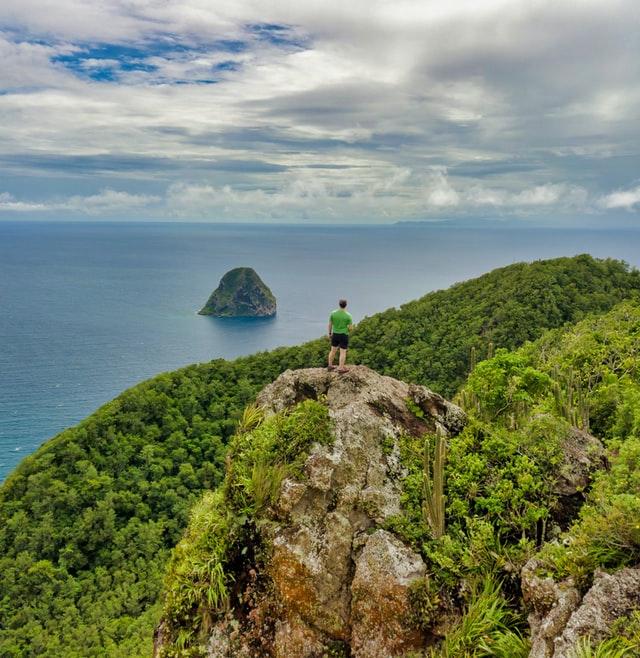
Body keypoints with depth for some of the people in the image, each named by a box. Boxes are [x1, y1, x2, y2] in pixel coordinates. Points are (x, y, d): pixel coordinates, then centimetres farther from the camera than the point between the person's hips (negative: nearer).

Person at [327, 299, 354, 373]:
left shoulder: (333, 313, -8)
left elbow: (330, 325, 0)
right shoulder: (348, 315, -17)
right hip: (344, 336, -4)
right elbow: (351, 328, -12)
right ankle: (341, 368, 12)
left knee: (333, 350, 19)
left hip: (335, 335, 4)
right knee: (343, 352, 6)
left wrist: (329, 333, 14)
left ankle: (330, 366, 27)